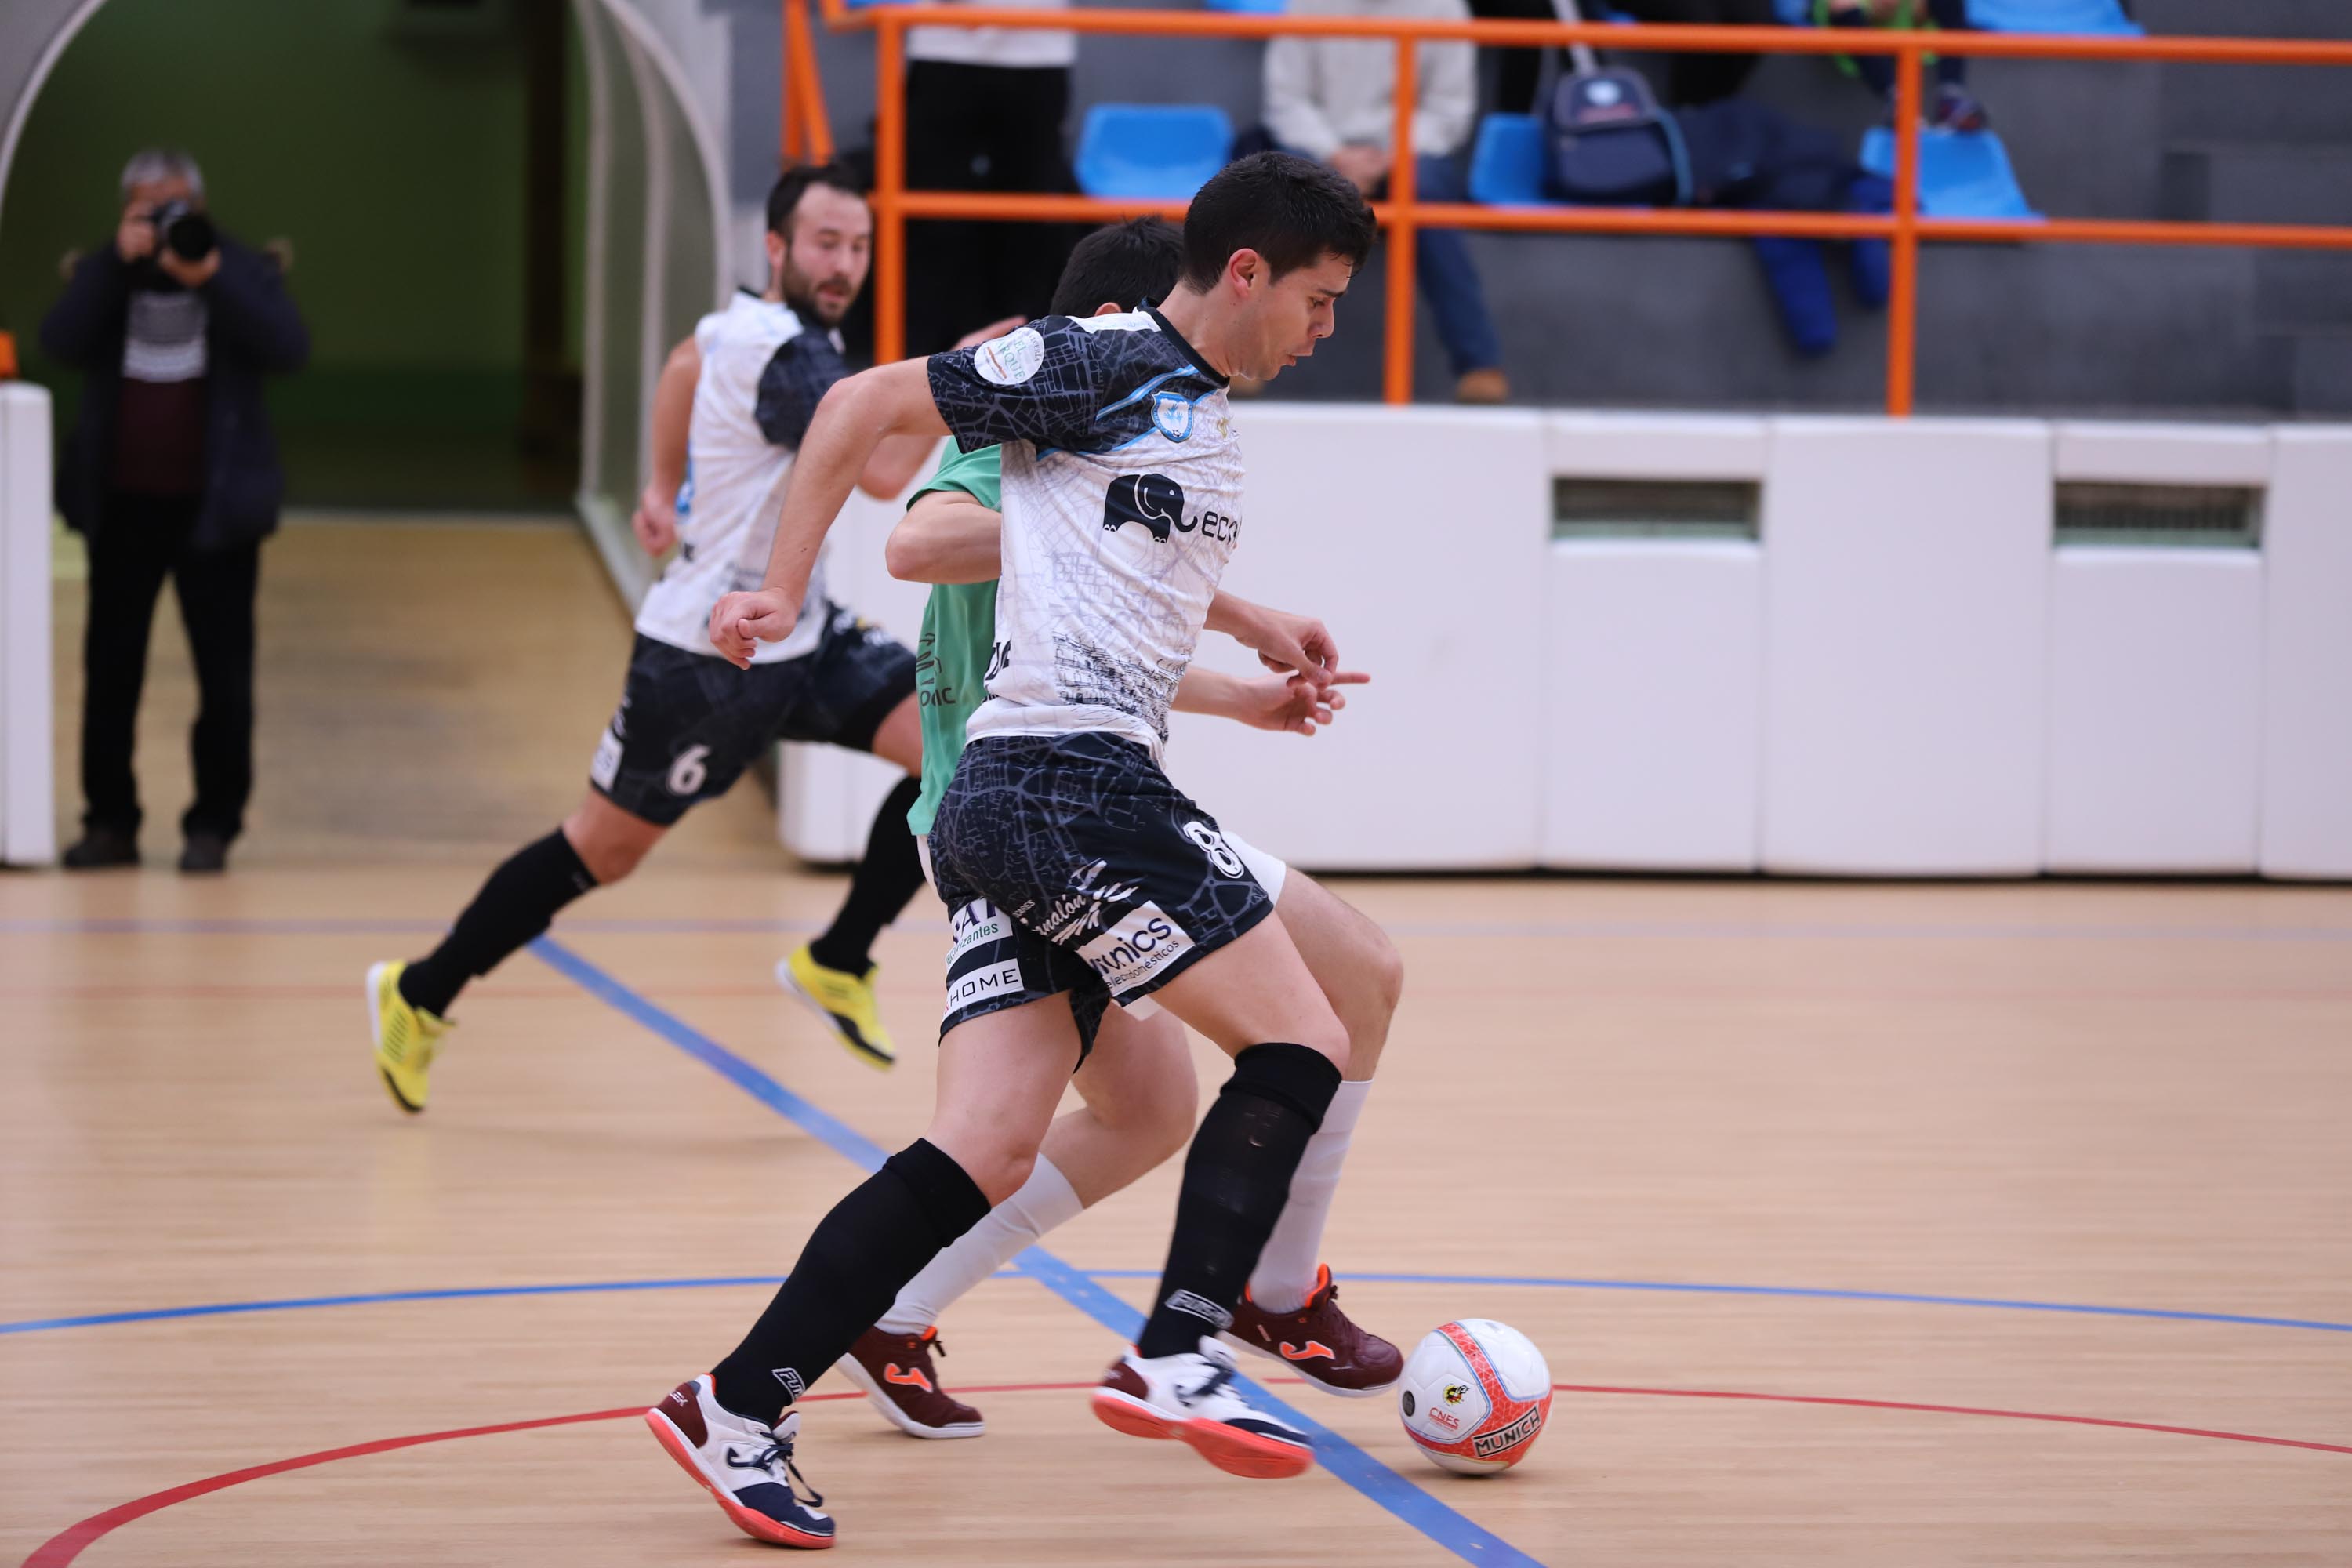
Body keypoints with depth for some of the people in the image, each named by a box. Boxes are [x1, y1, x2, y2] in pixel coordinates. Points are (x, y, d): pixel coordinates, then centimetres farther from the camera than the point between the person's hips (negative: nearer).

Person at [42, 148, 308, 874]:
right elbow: (61, 342, -11)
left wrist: (211, 277, -23)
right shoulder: (104, 274, 5)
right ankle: (110, 821, 14)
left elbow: (289, 348, -16)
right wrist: (120, 262, -19)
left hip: (214, 507, -2)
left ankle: (213, 826, 8)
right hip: (122, 507, 2)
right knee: (110, 670, 5)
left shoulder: (241, 271, 0)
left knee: (224, 675, 0)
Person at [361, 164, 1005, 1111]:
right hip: (710, 659, -9)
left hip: (799, 639, 9)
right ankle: (419, 996, 21)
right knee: (600, 852, 3)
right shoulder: (783, 354, -23)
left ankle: (837, 963, 3)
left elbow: (685, 367, 28)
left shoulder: (749, 324, 7)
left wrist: (666, 487, 32)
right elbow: (881, 473, -35)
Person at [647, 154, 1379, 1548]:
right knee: (1300, 1044, -7)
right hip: (1071, 786, -9)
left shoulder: (1210, 429, 22)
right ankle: (1179, 1360, -9)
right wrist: (784, 590, -6)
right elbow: (865, 403, -4)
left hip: (1006, 806, 9)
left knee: (985, 1152, 0)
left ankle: (742, 1411, -1)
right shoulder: (1105, 366, -5)